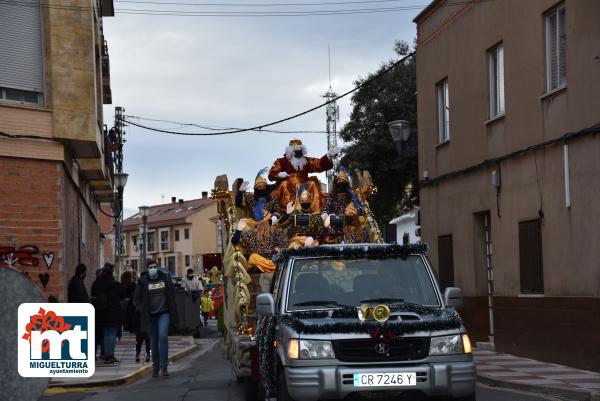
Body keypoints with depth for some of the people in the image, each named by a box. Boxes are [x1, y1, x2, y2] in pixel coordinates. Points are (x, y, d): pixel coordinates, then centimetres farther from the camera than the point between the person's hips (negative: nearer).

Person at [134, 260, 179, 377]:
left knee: (163, 336, -17)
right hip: (150, 316, 1)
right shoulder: (142, 282, 0)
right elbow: (137, 299, 5)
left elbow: (171, 296, 12)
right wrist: (143, 311, -8)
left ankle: (164, 366, -12)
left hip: (164, 313, -1)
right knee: (154, 341, 6)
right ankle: (155, 366, 21)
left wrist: (173, 312, 5)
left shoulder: (165, 278, 4)